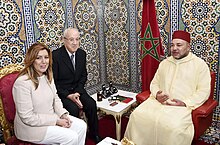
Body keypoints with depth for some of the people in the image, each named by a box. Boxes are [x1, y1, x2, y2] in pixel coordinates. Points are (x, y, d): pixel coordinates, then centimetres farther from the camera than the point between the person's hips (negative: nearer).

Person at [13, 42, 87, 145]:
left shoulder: (48, 76, 2)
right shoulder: (22, 83, -24)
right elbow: (28, 117, -23)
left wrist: (63, 114, -6)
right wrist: (56, 120, -19)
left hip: (53, 117, 8)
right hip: (32, 127, -8)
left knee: (82, 126, -3)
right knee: (71, 137, -19)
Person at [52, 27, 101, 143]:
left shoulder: (82, 53, 1)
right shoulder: (55, 55, -16)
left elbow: (83, 76, 9)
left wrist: (77, 92, -7)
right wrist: (68, 95, -21)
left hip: (77, 90, 5)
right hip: (61, 92, -4)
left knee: (91, 104, -16)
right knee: (73, 108, -28)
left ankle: (94, 134, 5)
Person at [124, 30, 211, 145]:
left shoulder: (200, 64, 3)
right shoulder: (164, 63, 17)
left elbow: (204, 91, -3)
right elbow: (154, 83, 20)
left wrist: (185, 103, -17)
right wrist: (156, 94, -4)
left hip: (181, 105, -4)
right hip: (159, 101, 4)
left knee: (174, 127, -33)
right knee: (137, 115, -19)